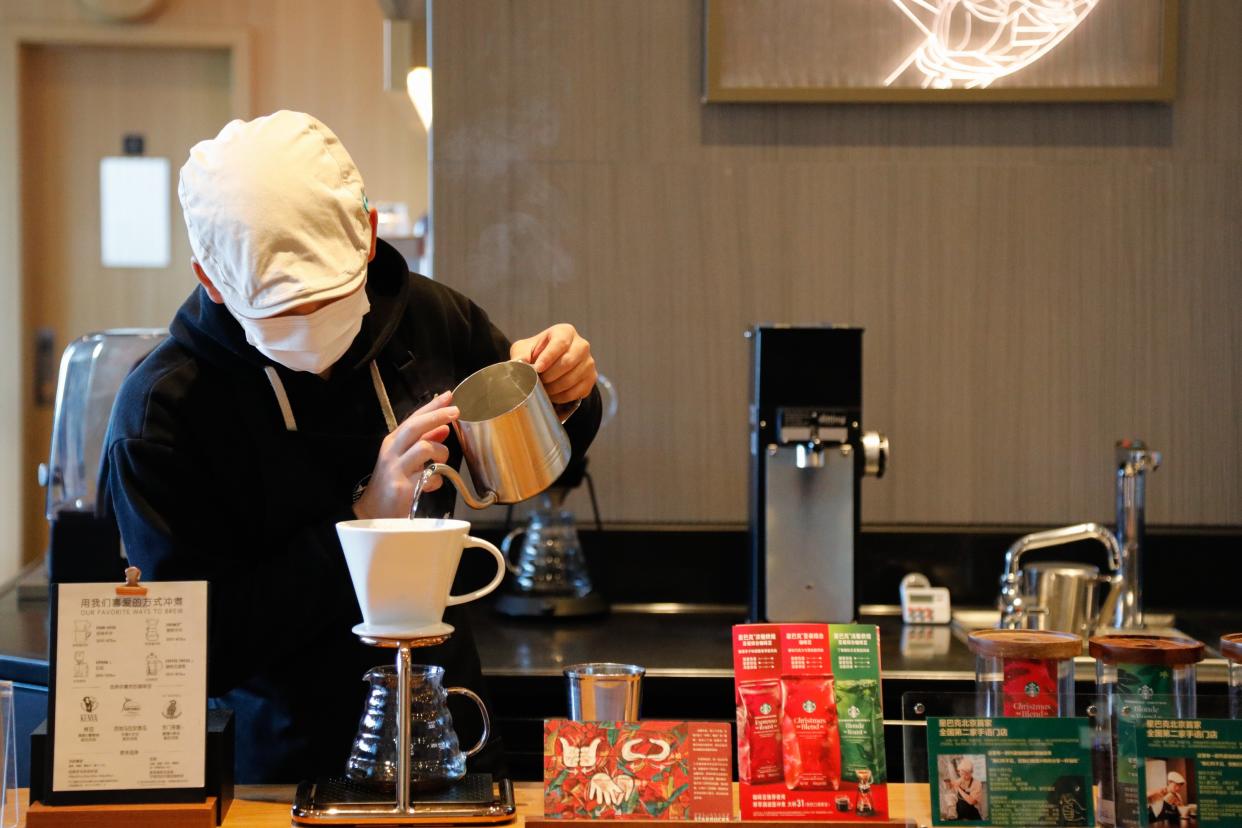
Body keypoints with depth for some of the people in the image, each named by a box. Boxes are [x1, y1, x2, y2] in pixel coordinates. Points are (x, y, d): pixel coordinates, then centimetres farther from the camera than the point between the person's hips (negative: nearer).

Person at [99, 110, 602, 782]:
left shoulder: (427, 317, -1)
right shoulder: (160, 412, -14)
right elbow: (199, 650, -17)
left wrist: (565, 398, -5)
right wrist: (365, 520, -21)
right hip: (288, 767, -2)